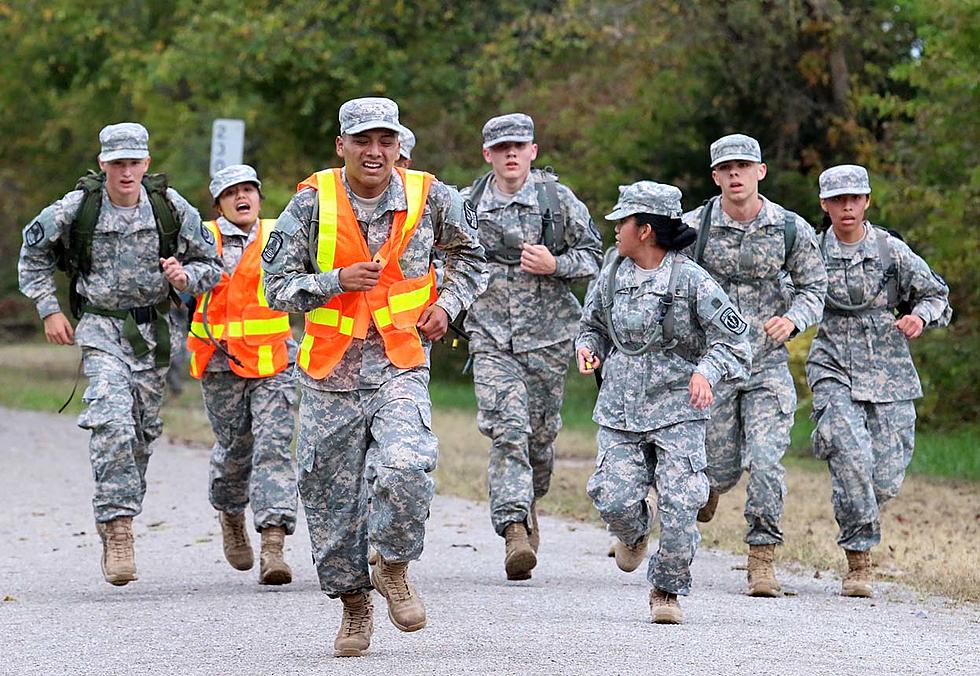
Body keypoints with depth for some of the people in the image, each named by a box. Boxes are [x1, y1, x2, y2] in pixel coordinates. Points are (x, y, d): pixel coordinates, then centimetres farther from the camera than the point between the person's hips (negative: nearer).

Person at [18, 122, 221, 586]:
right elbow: (33, 252, 9)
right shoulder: (77, 208, -8)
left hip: (152, 332, 3)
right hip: (100, 329, -3)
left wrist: (185, 277, -15)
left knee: (142, 434, 10)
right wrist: (48, 309, 3)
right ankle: (117, 527, -22)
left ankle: (116, 518, 30)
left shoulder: (170, 207, -4)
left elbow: (210, 265, 7)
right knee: (113, 424, -22)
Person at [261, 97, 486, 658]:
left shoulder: (430, 198, -2)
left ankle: (393, 568, 2)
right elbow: (278, 286, -3)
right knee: (332, 495, 6)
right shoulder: (312, 202, -5)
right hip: (332, 371, 1)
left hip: (402, 364, -1)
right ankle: (354, 604, 26)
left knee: (403, 467, -25)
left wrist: (447, 304, 2)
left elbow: (471, 255, 17)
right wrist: (336, 282, -18)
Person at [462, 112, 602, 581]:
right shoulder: (468, 205, 5)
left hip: (547, 335, 0)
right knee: (507, 429, -15)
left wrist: (554, 265, -11)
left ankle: (529, 503, 37)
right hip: (491, 335, 0)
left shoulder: (558, 200, 1)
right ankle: (514, 529, -22)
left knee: (540, 432, 9)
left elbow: (594, 254, 5)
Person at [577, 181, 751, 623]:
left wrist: (706, 371, -24)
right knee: (614, 499, -12)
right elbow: (593, 324, 24)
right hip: (620, 408, 3)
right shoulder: (612, 276, 7)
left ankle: (667, 592, 11)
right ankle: (634, 534, 26)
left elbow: (733, 339, -6)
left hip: (677, 409, -3)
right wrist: (587, 348, 2)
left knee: (679, 505, -10)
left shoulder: (691, 280, -7)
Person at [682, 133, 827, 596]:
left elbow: (814, 287, 6)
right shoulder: (692, 227, -5)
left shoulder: (791, 229, -3)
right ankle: (706, 483, 41)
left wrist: (793, 319, -13)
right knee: (722, 468, 2)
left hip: (769, 363, 0)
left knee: (765, 461, -12)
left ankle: (762, 560, -1)